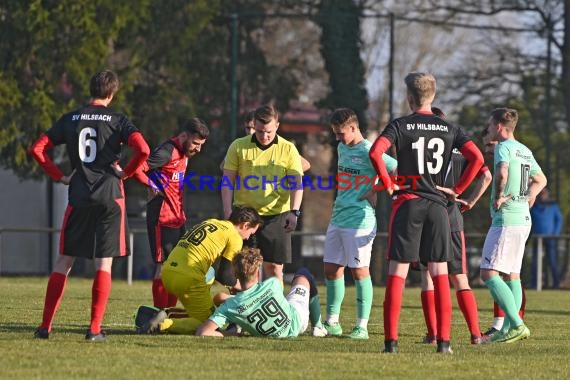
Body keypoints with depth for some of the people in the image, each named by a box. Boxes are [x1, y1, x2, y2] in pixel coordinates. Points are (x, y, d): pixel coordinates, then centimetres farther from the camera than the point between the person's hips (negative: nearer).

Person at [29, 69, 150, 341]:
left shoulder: (70, 119, 8)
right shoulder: (117, 120, 0)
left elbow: (37, 149, 4)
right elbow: (143, 150, -15)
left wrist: (59, 176, 10)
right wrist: (127, 172, 2)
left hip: (79, 196, 2)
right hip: (110, 196, -2)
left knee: (64, 261, 9)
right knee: (104, 263, 1)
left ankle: (45, 326, 6)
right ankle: (95, 329, -5)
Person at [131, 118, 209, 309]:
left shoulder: (183, 153, 13)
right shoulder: (167, 152, -17)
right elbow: (137, 168, -25)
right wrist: (153, 187, -14)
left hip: (178, 219, 10)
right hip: (162, 219, -10)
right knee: (164, 265, -7)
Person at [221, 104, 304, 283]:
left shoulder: (288, 150, 0)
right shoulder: (238, 147, 2)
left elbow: (296, 184, -2)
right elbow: (227, 182, 4)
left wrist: (294, 212, -16)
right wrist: (228, 212, -7)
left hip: (276, 216, -1)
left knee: (274, 268, 1)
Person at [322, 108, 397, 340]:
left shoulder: (368, 151, -12)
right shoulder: (342, 148, 14)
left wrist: (376, 192, -12)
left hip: (359, 221, -8)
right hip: (337, 218, 8)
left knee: (359, 270, -4)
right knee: (331, 269, 9)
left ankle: (362, 326, 0)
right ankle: (332, 323, 17)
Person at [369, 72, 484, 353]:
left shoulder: (400, 126, -2)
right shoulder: (448, 129, 6)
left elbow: (375, 152, -17)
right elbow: (477, 157, -4)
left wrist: (388, 183, -5)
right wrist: (458, 189, 4)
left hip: (407, 203, -2)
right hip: (438, 205, 2)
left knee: (397, 273, 0)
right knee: (440, 273, 5)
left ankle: (391, 340, -6)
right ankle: (443, 340, 0)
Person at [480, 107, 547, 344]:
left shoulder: (503, 147, -10)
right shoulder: (525, 151, 16)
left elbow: (502, 173, -30)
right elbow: (541, 180, 31)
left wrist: (497, 198, -17)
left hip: (506, 220, -9)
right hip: (523, 219, 9)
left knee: (489, 274, -11)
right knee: (512, 274, 13)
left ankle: (517, 326, -20)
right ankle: (509, 329, 12)